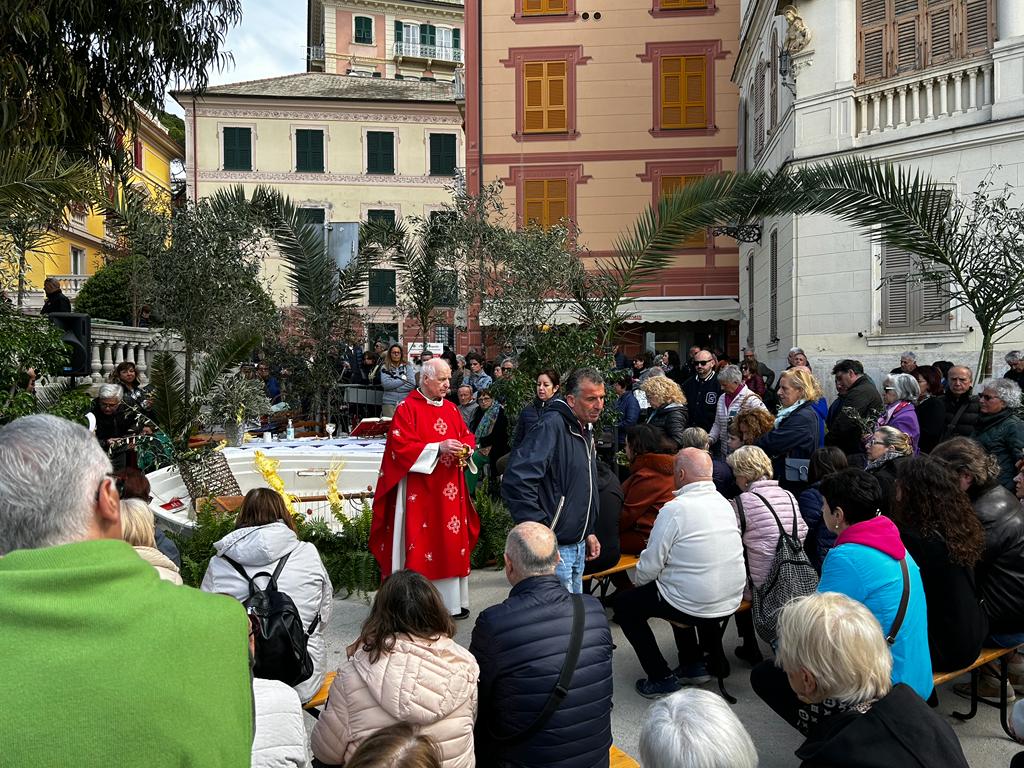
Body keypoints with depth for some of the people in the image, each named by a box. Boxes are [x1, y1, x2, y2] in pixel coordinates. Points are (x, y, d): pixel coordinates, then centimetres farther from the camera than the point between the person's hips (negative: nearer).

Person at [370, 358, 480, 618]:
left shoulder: (451, 409, 14)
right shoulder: (407, 408, -6)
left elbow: (467, 435, 18)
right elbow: (401, 446, -14)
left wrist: (465, 448, -5)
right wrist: (438, 448, -21)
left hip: (449, 491, 6)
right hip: (419, 492, -6)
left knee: (452, 541, 7)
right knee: (420, 544, -4)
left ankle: (453, 601, 16)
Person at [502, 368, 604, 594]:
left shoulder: (586, 430, 12)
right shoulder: (551, 427, -20)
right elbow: (516, 481, -30)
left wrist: (588, 532, 18)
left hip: (579, 546, 9)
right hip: (555, 549, -9)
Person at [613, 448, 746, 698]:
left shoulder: (674, 509, -19)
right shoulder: (724, 503, 4)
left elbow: (650, 565, -15)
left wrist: (640, 581, 8)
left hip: (694, 606, -8)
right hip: (731, 600, 8)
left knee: (624, 604, 10)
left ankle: (661, 678, 10)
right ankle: (694, 665, 32)